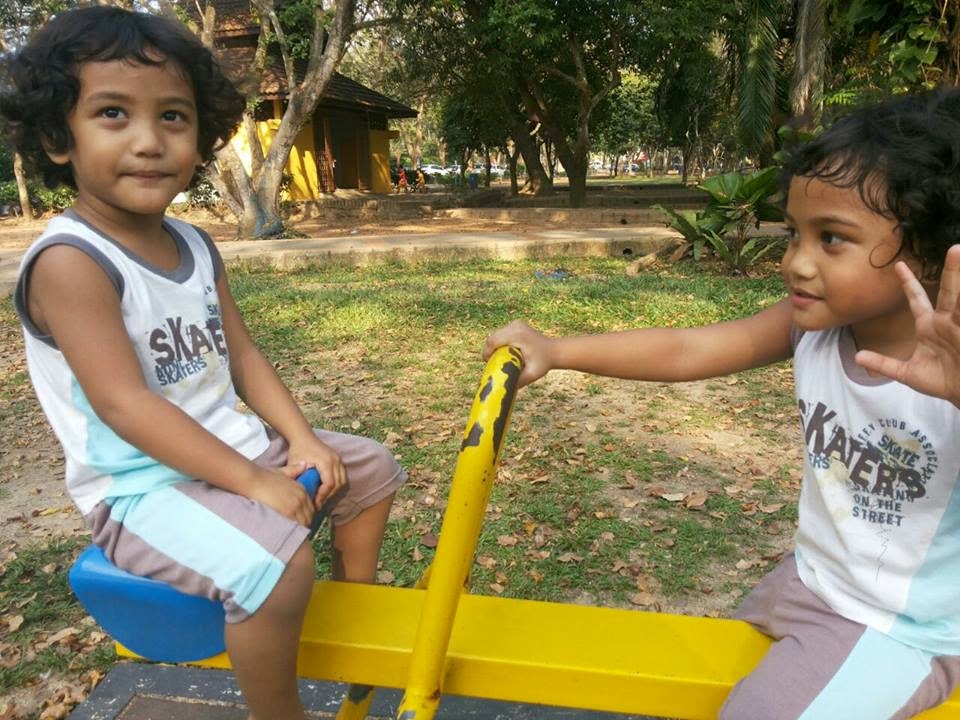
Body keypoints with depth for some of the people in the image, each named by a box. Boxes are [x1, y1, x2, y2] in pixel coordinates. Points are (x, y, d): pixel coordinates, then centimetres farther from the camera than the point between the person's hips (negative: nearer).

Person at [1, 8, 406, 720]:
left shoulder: (195, 247, 4)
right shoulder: (70, 261, -20)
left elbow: (241, 355, 6)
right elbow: (124, 404, -26)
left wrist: (301, 440, -6)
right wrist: (254, 483, -25)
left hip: (237, 447, 9)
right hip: (142, 487, -8)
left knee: (371, 468, 12)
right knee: (278, 560, -32)